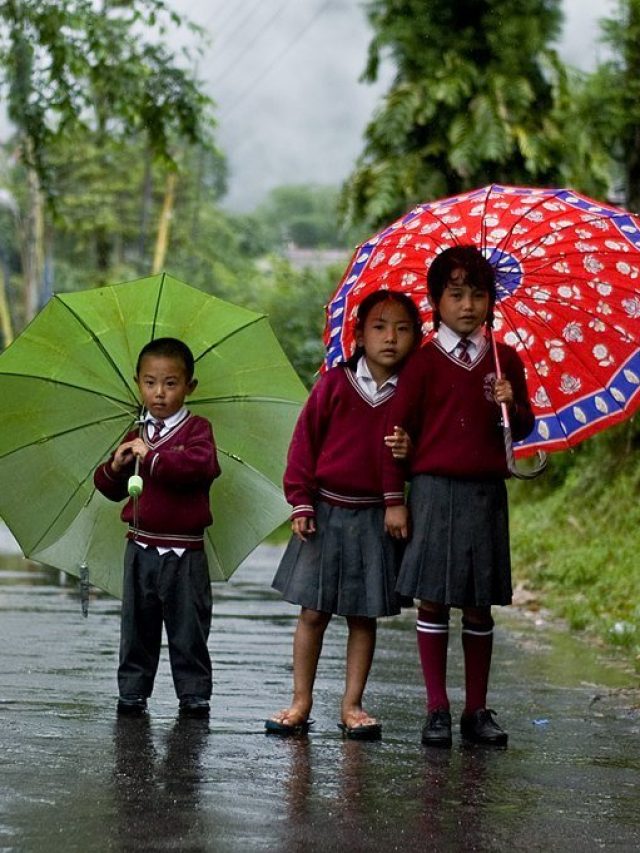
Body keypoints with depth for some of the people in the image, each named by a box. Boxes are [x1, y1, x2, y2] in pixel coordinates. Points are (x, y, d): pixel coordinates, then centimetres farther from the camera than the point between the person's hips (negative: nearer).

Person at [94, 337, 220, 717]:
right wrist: (115, 467, -7)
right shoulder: (137, 436, 11)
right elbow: (110, 487, 14)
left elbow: (200, 464, -27)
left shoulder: (197, 429, -5)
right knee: (137, 625, 9)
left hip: (184, 552, -5)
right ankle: (133, 692, 17)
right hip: (141, 547, 5)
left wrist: (152, 457, -25)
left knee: (189, 628, 2)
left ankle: (195, 693, 10)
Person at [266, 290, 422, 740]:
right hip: (326, 511, 0)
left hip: (376, 516, 0)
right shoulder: (335, 384, -2)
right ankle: (301, 702, 12)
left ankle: (352, 704, 14)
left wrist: (410, 450, -16)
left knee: (364, 615, 6)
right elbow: (305, 442, 2)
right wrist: (301, 500, -3)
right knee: (313, 611, 3)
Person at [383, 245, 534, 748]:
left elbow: (524, 428, 15)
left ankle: (477, 710, 15)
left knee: (479, 605, 7)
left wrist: (512, 405, -8)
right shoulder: (424, 363, -2)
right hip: (434, 491, -3)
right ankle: (437, 710, 7)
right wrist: (394, 499, -4)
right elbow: (396, 430, -1)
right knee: (433, 600, 0)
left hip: (486, 493, 3)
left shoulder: (505, 362, 7)